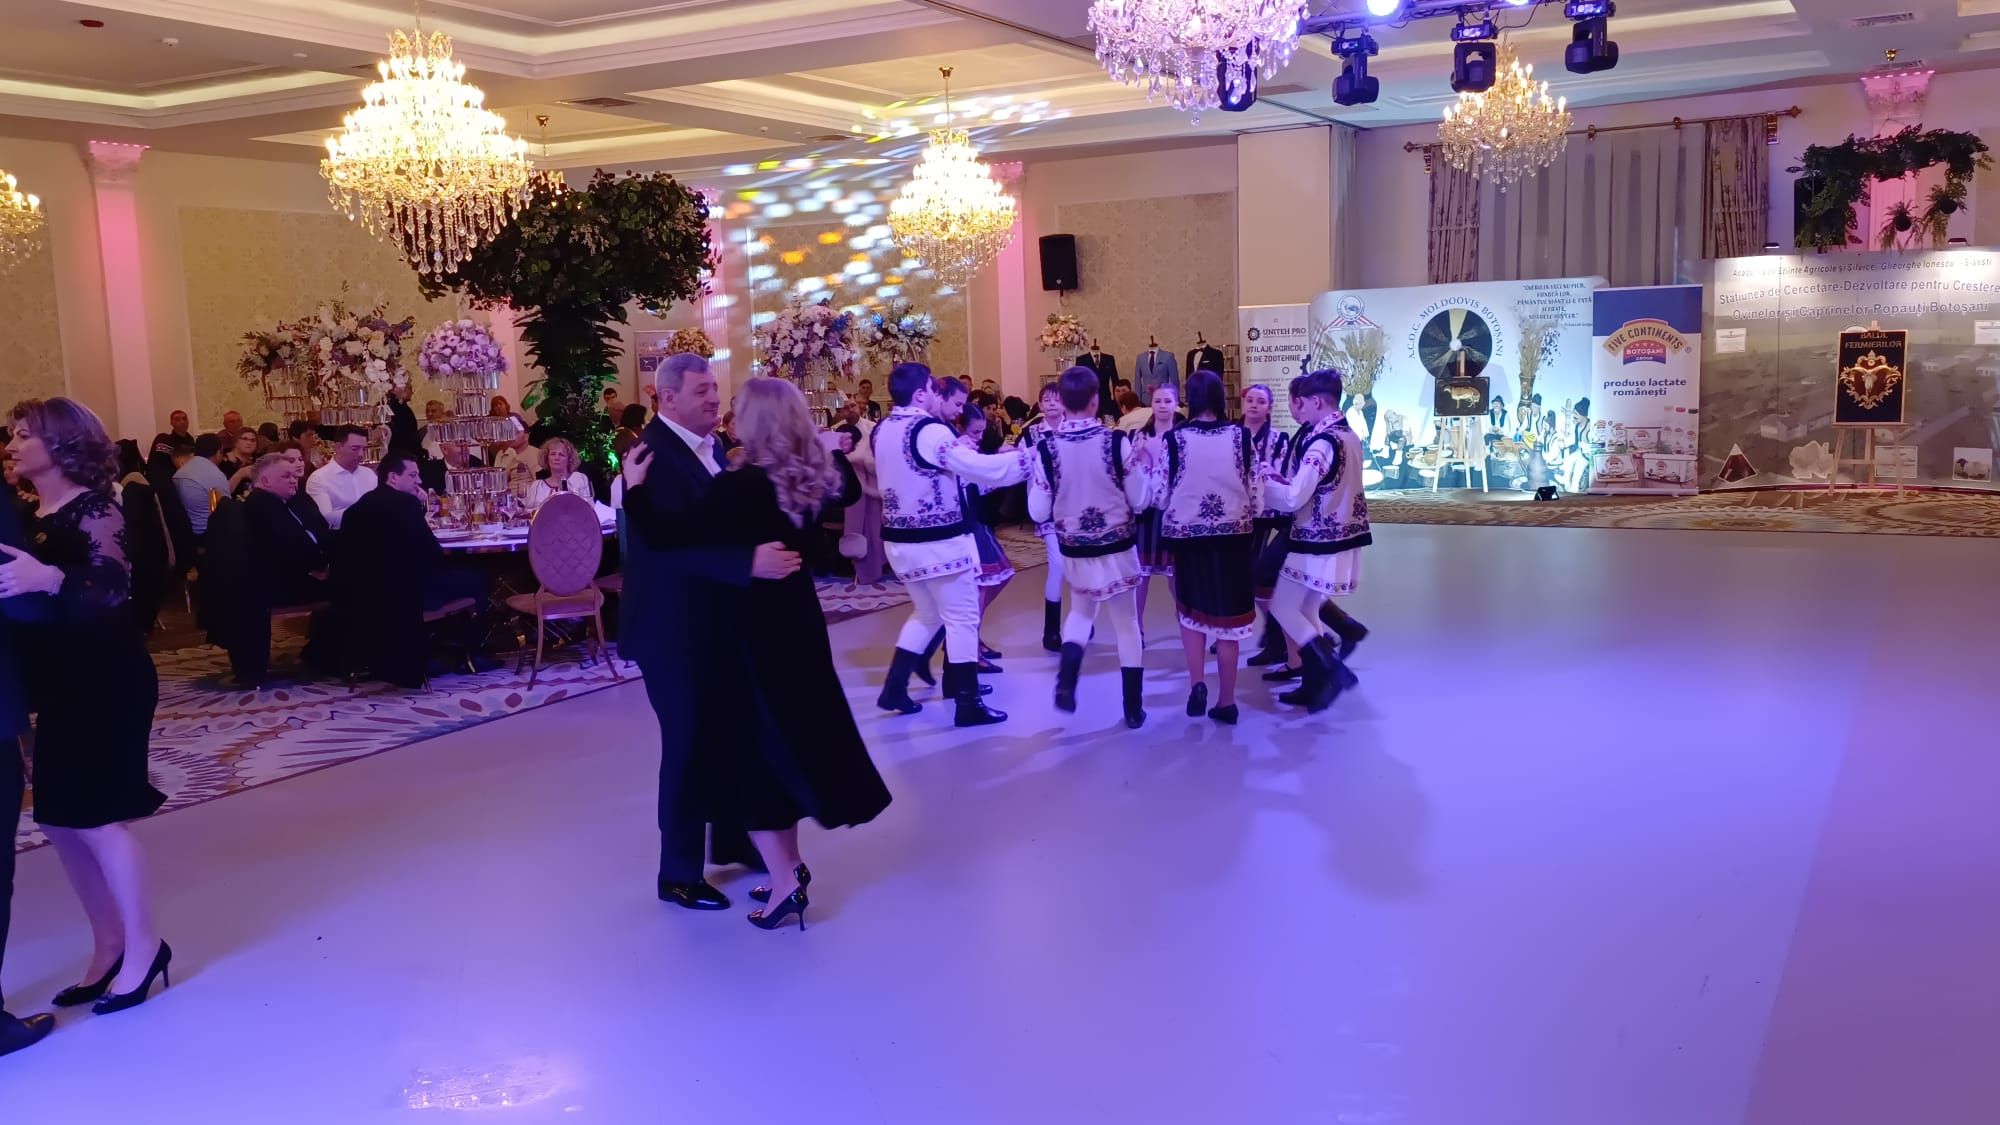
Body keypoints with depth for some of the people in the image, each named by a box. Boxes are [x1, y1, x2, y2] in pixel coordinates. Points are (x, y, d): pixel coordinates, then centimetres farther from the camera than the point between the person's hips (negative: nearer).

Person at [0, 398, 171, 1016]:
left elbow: (115, 588, -25)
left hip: (105, 681, -8)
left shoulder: (93, 508, -12)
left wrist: (50, 579, -40)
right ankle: (109, 946, 23)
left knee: (95, 816, -5)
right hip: (56, 684, 8)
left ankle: (142, 944, 10)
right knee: (60, 819, 11)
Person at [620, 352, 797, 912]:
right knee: (689, 745, 3)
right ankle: (679, 873, 18)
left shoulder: (712, 446, 8)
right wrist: (749, 561, -39)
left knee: (731, 735, 19)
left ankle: (733, 842, 38)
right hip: (677, 628, -8)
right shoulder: (653, 456, -20)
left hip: (722, 619, 8)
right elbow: (671, 543, -31)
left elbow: (729, 521, 8)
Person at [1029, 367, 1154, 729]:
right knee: (1126, 624, 12)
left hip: (1074, 551, 2)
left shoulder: (1047, 449, -12)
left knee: (1081, 612, 26)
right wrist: (1144, 462, 7)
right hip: (1117, 548, -1)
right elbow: (1140, 501, -9)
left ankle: (1066, 683, 4)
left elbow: (1038, 513, -6)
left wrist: (1032, 476, 10)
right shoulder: (1117, 441, -15)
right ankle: (1133, 708, 17)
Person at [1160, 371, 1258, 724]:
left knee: (1192, 611, 18)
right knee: (1226, 616, 8)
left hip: (1187, 535, -1)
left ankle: (1197, 684, 0)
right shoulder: (1241, 436, -5)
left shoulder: (1174, 438, -8)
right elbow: (1255, 495, 0)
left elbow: (1161, 495, -4)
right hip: (1233, 536, 1)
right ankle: (1226, 702, 13)